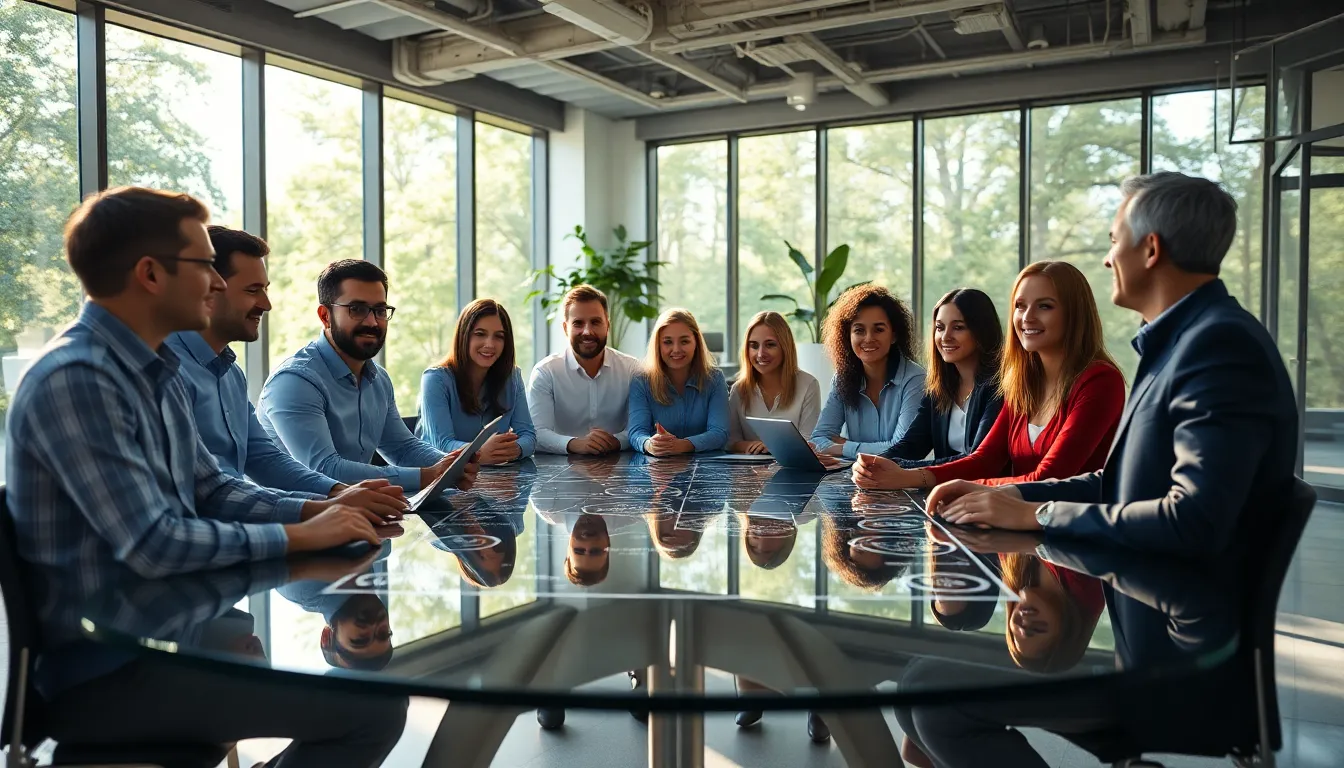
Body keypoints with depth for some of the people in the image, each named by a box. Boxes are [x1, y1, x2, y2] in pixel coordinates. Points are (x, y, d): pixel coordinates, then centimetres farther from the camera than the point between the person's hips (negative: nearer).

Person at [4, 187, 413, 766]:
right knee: (373, 706, -18)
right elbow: (153, 545, -26)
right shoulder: (75, 380, -22)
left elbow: (211, 491, 12)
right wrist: (299, 536, -16)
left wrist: (318, 509, -2)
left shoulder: (156, 371, 9)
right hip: (103, 670, -10)